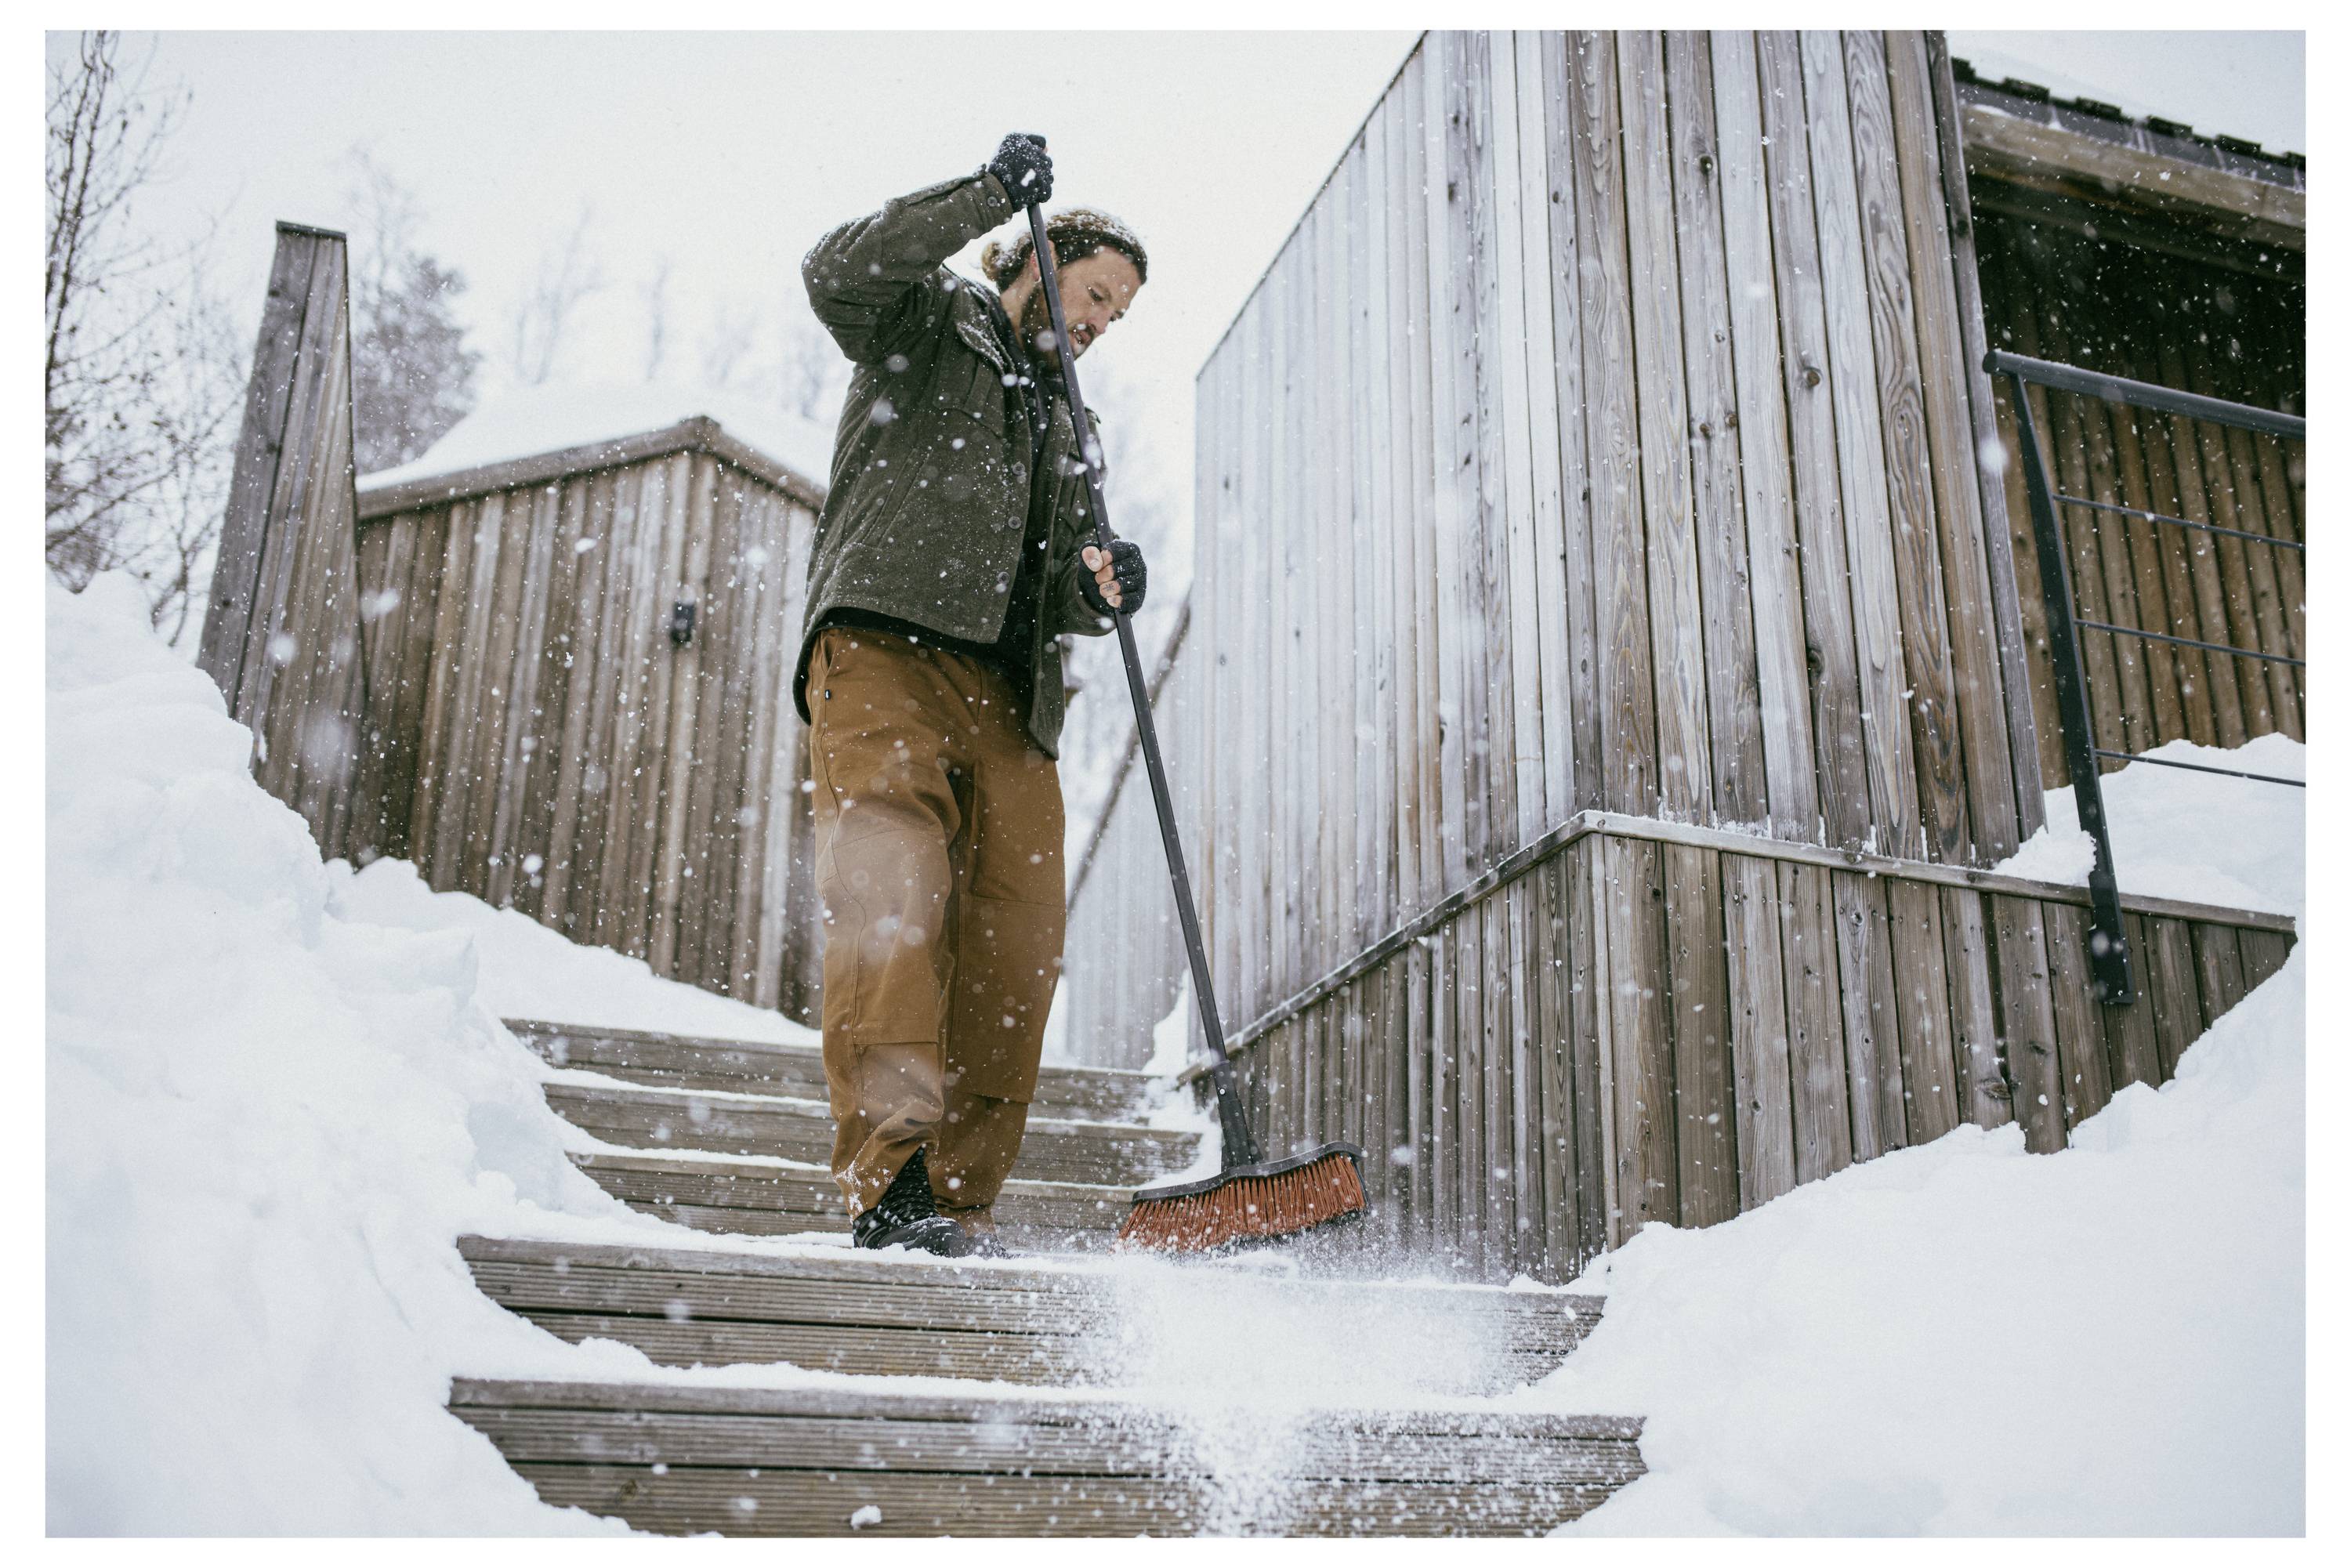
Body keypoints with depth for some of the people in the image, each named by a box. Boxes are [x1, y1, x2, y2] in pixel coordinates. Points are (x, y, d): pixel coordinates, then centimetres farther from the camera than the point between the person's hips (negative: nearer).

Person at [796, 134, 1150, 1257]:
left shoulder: (1069, 432, 33)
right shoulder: (927, 325, 18)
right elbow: (838, 271, -4)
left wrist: (1100, 592, 2)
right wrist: (991, 194, -7)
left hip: (1009, 699, 6)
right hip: (884, 649, -5)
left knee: (1018, 945, -8)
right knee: (894, 887, -24)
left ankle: (960, 1202, -3)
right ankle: (888, 1180, -30)